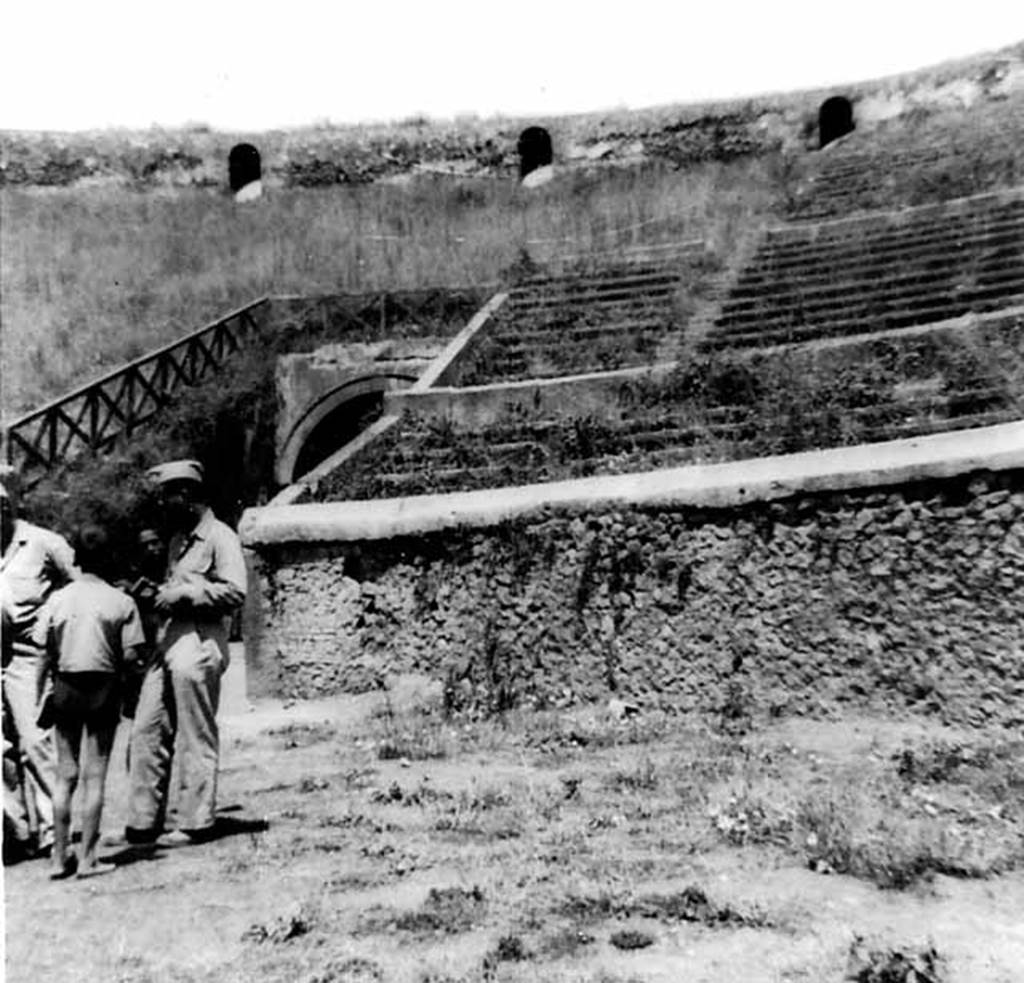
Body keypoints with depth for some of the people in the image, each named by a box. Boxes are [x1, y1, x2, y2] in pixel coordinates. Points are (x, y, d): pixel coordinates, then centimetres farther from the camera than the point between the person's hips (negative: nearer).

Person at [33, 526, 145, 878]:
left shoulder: (58, 598, 2)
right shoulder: (121, 601, -7)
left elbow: (41, 645, -3)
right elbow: (131, 654, -10)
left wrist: (58, 667, 13)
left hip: (66, 687, 3)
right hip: (103, 689, -3)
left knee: (64, 776, 13)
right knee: (94, 777, 5)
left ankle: (60, 857, 19)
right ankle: (87, 859, 9)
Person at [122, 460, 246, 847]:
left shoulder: (220, 537, -8)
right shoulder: (178, 540, 20)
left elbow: (234, 592, -17)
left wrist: (183, 592, -17)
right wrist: (159, 593, 15)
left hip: (198, 648, -9)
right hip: (167, 645, 9)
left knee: (197, 739, 0)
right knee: (146, 733, 9)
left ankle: (196, 824, 12)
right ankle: (142, 822, 19)